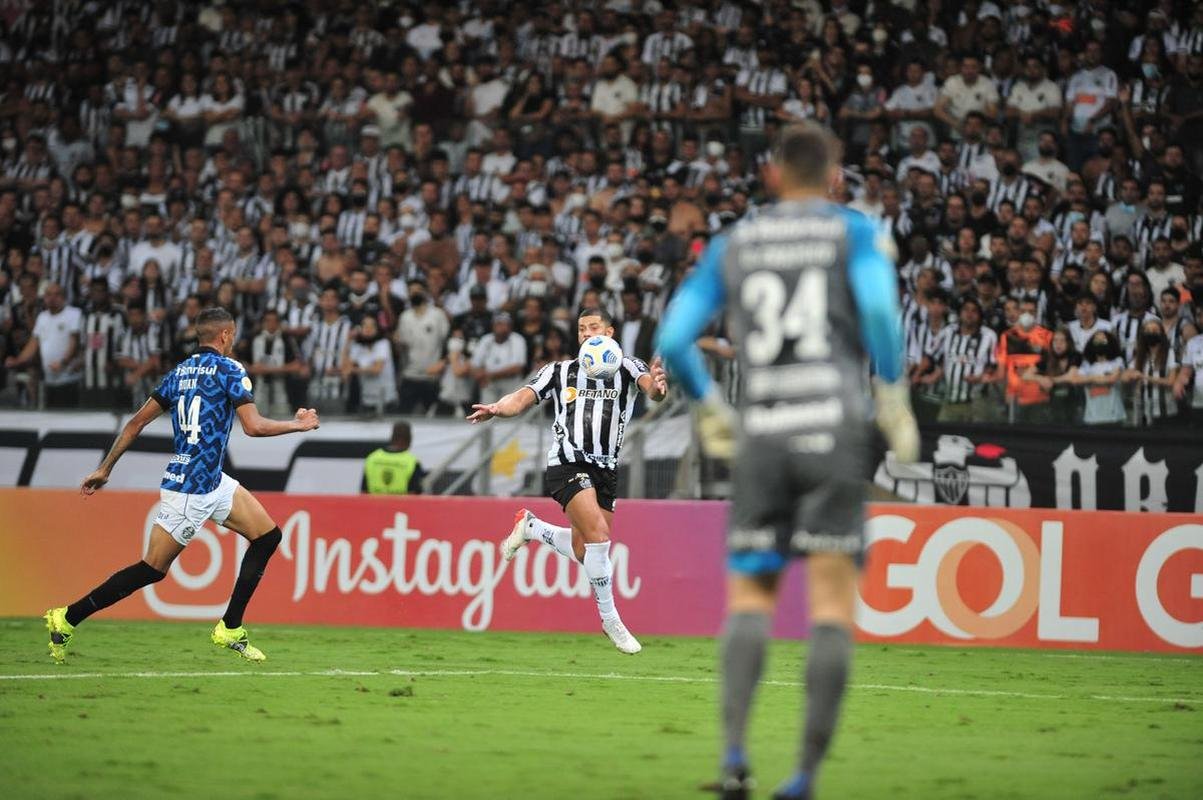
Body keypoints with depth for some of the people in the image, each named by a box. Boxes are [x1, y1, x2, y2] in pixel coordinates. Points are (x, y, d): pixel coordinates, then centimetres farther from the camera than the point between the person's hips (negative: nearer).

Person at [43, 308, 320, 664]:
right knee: (152, 569, 0)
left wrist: (104, 469, 15)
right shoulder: (228, 369, -11)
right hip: (190, 491, -9)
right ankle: (67, 618, 5)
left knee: (268, 537, 9)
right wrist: (299, 424, -4)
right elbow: (254, 426, -20)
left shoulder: (180, 372, 11)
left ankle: (231, 628, 10)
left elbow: (137, 422, 10)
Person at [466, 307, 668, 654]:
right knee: (598, 534, -21)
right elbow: (524, 396, 1)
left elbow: (650, 385, -13)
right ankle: (610, 620, -9)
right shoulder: (560, 371, 9)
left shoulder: (627, 368, 7)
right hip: (568, 464, -3)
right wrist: (497, 408, -21)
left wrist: (656, 387, -38)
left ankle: (530, 527, 33)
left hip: (606, 469, 3)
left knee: (583, 551, 5)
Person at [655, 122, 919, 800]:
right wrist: (895, 397, -2)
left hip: (762, 437, 2)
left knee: (750, 594, 9)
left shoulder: (733, 245, 15)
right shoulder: (854, 232, 7)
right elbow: (878, 308, -11)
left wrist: (710, 407, 25)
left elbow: (675, 340, 10)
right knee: (833, 599, -1)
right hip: (834, 428, -2)